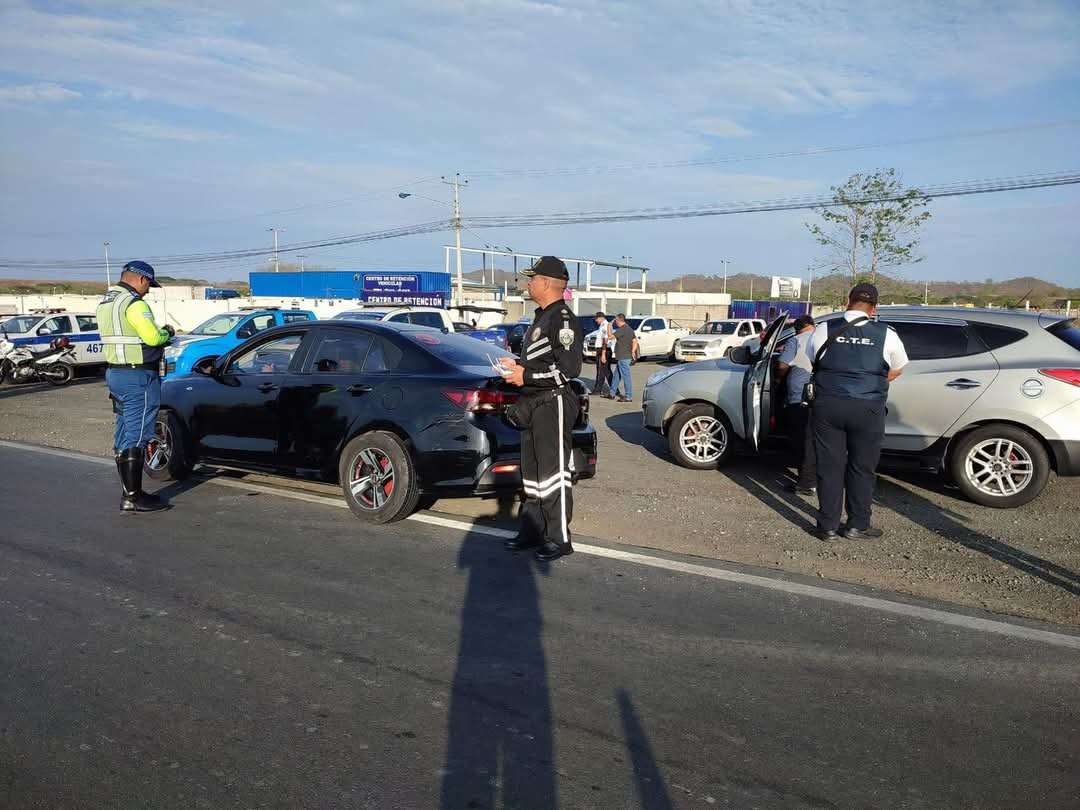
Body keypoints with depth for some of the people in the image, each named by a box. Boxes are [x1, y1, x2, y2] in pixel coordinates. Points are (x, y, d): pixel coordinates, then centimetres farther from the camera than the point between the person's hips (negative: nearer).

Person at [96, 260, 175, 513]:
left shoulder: (105, 301, 16)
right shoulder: (133, 303, -15)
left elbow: (123, 335, 14)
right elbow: (153, 337, -23)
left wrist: (158, 333, 9)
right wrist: (167, 332, -2)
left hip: (115, 372, 10)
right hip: (138, 376, -10)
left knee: (124, 435, 13)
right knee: (136, 436, -7)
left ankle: (129, 492, 20)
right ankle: (133, 497, -4)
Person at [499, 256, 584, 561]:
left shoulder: (563, 320, -15)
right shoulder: (541, 318, 18)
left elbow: (568, 368, -22)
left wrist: (526, 376, -19)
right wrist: (516, 365, 10)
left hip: (553, 404, -10)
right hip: (533, 404, 10)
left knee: (553, 472, -3)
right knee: (531, 472, 15)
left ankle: (559, 539, 6)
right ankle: (532, 531, 25)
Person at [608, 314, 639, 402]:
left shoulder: (622, 330, -17)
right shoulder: (629, 329, 13)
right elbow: (635, 342, 15)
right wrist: (632, 351, 12)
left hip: (623, 357, -10)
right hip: (623, 357, 10)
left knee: (626, 376, -6)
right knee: (616, 375, 18)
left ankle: (629, 397, -2)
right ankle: (612, 393, 27)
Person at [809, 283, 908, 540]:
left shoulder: (823, 331, -1)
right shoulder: (886, 334, 0)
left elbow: (813, 363, 12)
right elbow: (897, 370, 15)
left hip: (827, 406, 1)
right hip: (867, 409, 0)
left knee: (829, 467, 8)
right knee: (862, 468, 11)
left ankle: (828, 526, 13)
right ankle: (857, 526, 19)